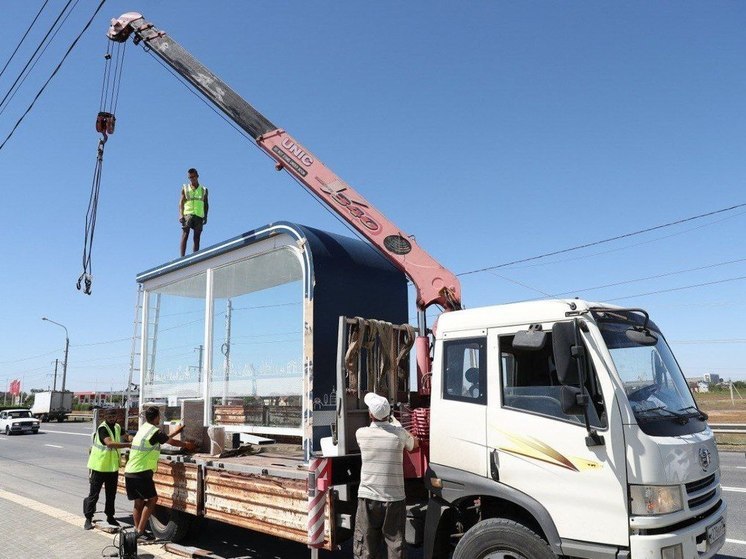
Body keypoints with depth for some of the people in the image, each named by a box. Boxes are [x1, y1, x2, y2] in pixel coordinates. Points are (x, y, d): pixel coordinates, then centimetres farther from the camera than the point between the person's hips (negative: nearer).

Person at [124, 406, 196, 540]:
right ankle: (140, 530, 1)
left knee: (138, 502, 13)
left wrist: (176, 432, 34)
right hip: (141, 473, -8)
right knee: (152, 499, 2)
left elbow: (164, 439, 25)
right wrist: (187, 445, 19)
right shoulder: (155, 431, -11)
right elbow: (172, 442, 2)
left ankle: (137, 530, 16)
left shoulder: (143, 428, 15)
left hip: (129, 472, 8)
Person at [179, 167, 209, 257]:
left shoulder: (204, 190, 16)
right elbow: (181, 202, 6)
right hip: (187, 214, -2)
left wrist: (205, 217, 5)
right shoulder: (185, 188, 13)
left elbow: (206, 204, 16)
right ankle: (182, 257, -18)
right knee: (185, 235, -13)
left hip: (199, 216, 2)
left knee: (196, 238, -2)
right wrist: (181, 215, -7)